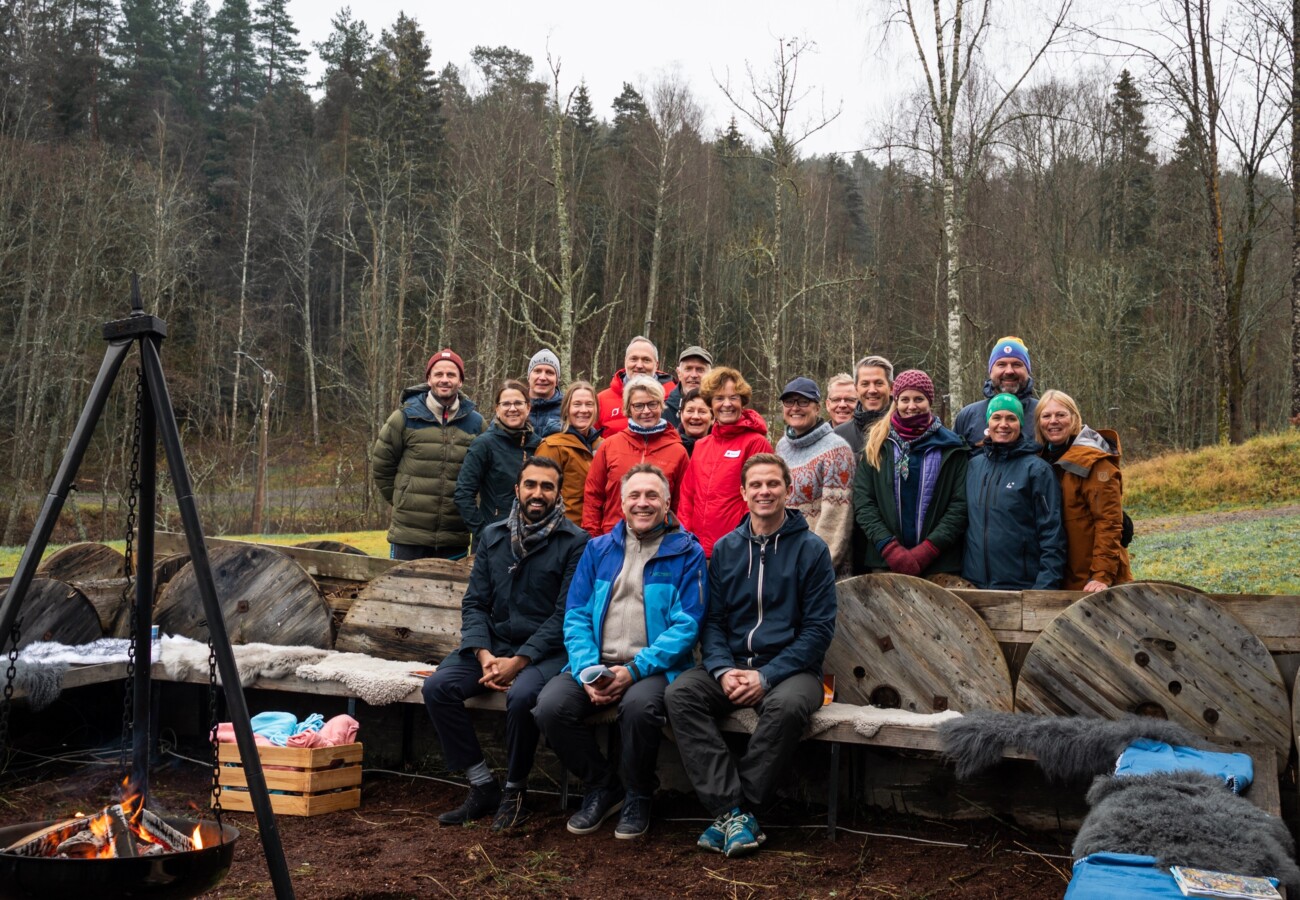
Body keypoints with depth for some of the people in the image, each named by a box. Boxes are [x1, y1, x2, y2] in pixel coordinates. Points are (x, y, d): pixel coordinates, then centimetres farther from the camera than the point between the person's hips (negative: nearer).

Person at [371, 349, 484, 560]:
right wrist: (400, 501, 9)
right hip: (408, 535, -2)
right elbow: (381, 465, 7)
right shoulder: (406, 418, -2)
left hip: (455, 538, 2)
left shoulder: (475, 423, 4)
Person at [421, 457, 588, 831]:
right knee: (437, 686, -18)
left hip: (546, 650, -5)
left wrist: (519, 661, -17)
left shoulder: (575, 543, -5)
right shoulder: (493, 536, 11)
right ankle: (483, 786, -6)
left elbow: (565, 614, -11)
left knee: (521, 695, -34)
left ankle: (515, 792, -8)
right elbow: (474, 602, 8)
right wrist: (483, 654, -10)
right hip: (494, 643, 5)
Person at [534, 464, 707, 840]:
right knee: (551, 706, -23)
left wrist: (634, 670, -18)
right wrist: (587, 672, -10)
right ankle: (601, 786, 5)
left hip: (653, 667, -3)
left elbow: (686, 624, -6)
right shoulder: (598, 549, 14)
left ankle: (638, 795, -4)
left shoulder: (686, 552, 2)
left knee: (639, 705, -36)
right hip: (596, 664, 4)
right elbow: (576, 616, 8)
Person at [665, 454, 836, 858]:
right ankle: (734, 811, -28)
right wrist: (722, 669, -12)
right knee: (680, 692, -25)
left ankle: (729, 812, -22)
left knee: (787, 704, -36)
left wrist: (767, 676, -15)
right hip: (731, 664, 3)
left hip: (789, 668, -3)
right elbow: (712, 620, 9)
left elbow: (818, 628, -4)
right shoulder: (725, 549, 11)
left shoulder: (811, 549, 1)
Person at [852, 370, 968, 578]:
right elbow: (862, 502, 2)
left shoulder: (950, 448, 6)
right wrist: (891, 548, -10)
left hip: (939, 564, -1)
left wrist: (926, 551, -12)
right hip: (883, 562, 1)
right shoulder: (877, 444, 9)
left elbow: (960, 506, -1)